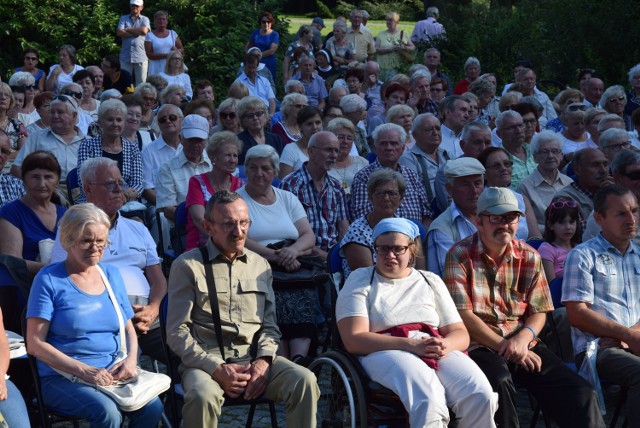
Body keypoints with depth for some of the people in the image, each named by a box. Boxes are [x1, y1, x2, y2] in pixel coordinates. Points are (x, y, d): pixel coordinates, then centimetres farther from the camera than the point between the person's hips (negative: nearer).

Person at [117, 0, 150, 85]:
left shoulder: (145, 19, 9)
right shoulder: (124, 18, 12)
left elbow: (144, 31, -12)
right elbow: (119, 33, -3)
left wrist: (128, 29, -2)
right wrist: (136, 32, -6)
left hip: (141, 57, -1)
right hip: (125, 56, 1)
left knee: (141, 84, 1)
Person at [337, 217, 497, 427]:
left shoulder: (431, 281, 22)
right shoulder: (360, 280, 11)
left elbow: (460, 334, 17)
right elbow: (354, 340, -3)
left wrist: (446, 345, -9)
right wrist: (411, 345, -14)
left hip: (438, 352, 4)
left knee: (480, 396, -27)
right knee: (428, 401, -37)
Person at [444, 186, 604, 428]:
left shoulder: (530, 257, 11)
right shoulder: (460, 256, -3)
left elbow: (539, 312, 10)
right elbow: (463, 315, -9)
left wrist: (523, 338, -12)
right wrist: (505, 347, -14)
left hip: (523, 344, 4)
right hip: (479, 345, -4)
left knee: (580, 394, -17)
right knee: (498, 380, -37)